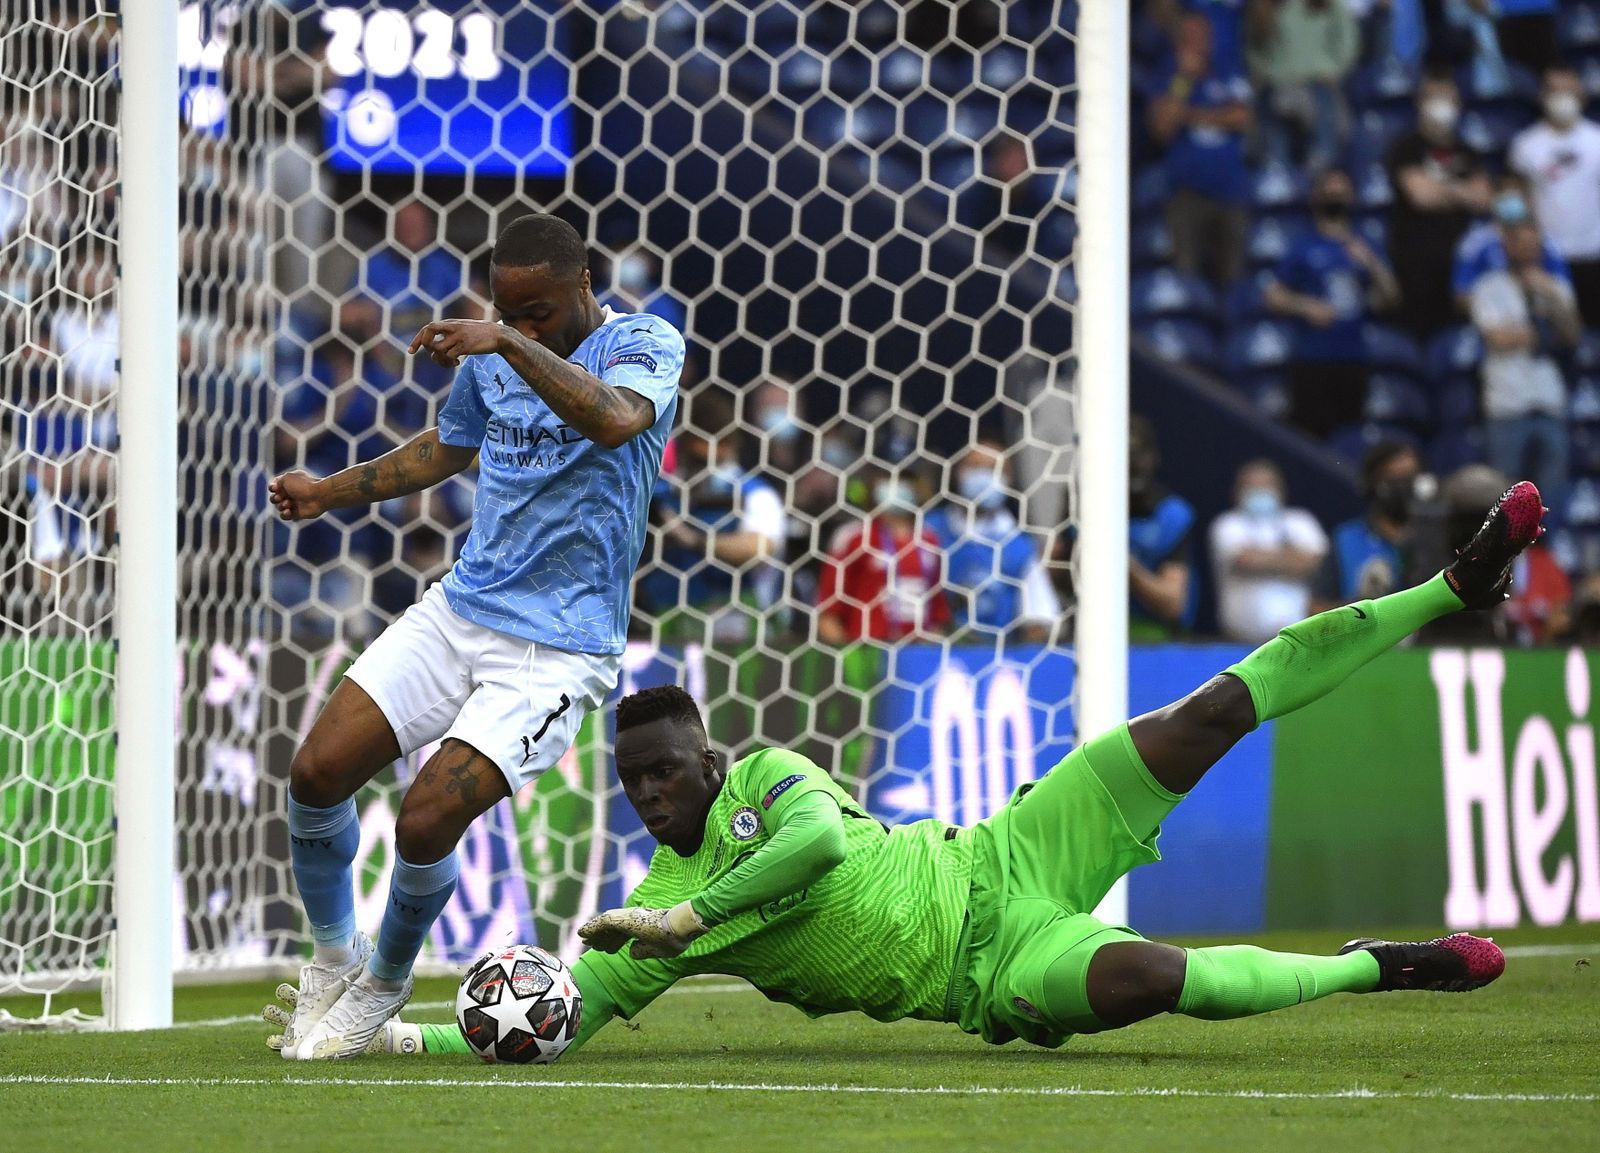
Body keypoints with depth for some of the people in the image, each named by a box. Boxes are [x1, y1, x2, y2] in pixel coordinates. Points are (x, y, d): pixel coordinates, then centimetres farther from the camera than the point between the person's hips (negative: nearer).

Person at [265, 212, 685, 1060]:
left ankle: (385, 984, 12)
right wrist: (328, 493, 22)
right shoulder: (490, 358, 8)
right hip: (459, 609, 6)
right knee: (319, 769, -8)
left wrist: (513, 344, -43)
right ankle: (335, 957, 18)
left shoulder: (644, 345, -10)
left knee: (426, 823, -18)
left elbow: (615, 419, -34)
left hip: (558, 648, -6)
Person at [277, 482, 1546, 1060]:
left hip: (1000, 863, 1)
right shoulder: (652, 916, 1)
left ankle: (1454, 592, 3)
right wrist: (400, 1033, -14)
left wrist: (692, 916, -25)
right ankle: (1373, 968, -12)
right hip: (998, 978, -1)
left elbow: (825, 836, -21)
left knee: (1214, 711, -8)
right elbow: (550, 1026, -1)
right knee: (1149, 976, -34)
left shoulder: (767, 775, -1)